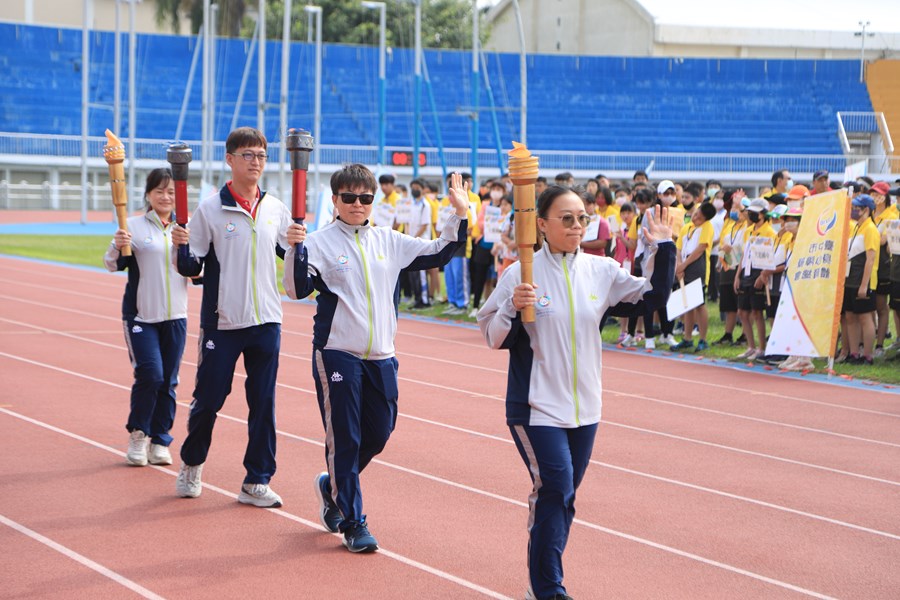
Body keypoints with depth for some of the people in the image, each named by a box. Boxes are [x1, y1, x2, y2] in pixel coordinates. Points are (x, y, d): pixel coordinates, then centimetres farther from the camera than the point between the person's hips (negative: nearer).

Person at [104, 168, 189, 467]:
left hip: (175, 316, 3)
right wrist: (117, 246, -28)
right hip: (141, 316, -3)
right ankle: (137, 434, 9)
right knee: (150, 374, -12)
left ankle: (160, 442, 16)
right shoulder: (134, 226, -2)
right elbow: (113, 264, -8)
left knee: (168, 381, 5)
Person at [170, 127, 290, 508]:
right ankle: (191, 465, 29)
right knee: (209, 398, 5)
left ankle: (257, 482, 11)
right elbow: (191, 267, -3)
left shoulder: (276, 209, 7)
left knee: (263, 403, 3)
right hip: (221, 322, -3)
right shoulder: (210, 208, -3)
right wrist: (181, 249, -23)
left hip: (266, 321, 3)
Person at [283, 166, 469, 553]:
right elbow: (298, 289, -15)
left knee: (378, 435, 10)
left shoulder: (388, 242, 9)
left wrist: (459, 214, 5)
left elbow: (438, 254, 15)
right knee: (344, 438, -1)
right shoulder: (320, 242, -4)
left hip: (381, 357, 5)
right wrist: (295, 249, -29)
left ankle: (332, 486, 35)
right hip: (337, 355, -5)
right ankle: (352, 523, 9)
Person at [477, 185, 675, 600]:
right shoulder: (522, 273, -8)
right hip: (537, 407, -5)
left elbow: (654, 297, 9)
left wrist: (662, 249, -1)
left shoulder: (601, 270, 3)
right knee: (556, 491, -14)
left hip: (584, 408, 5)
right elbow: (494, 338, -6)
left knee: (560, 497, 12)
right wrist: (513, 307, -23)